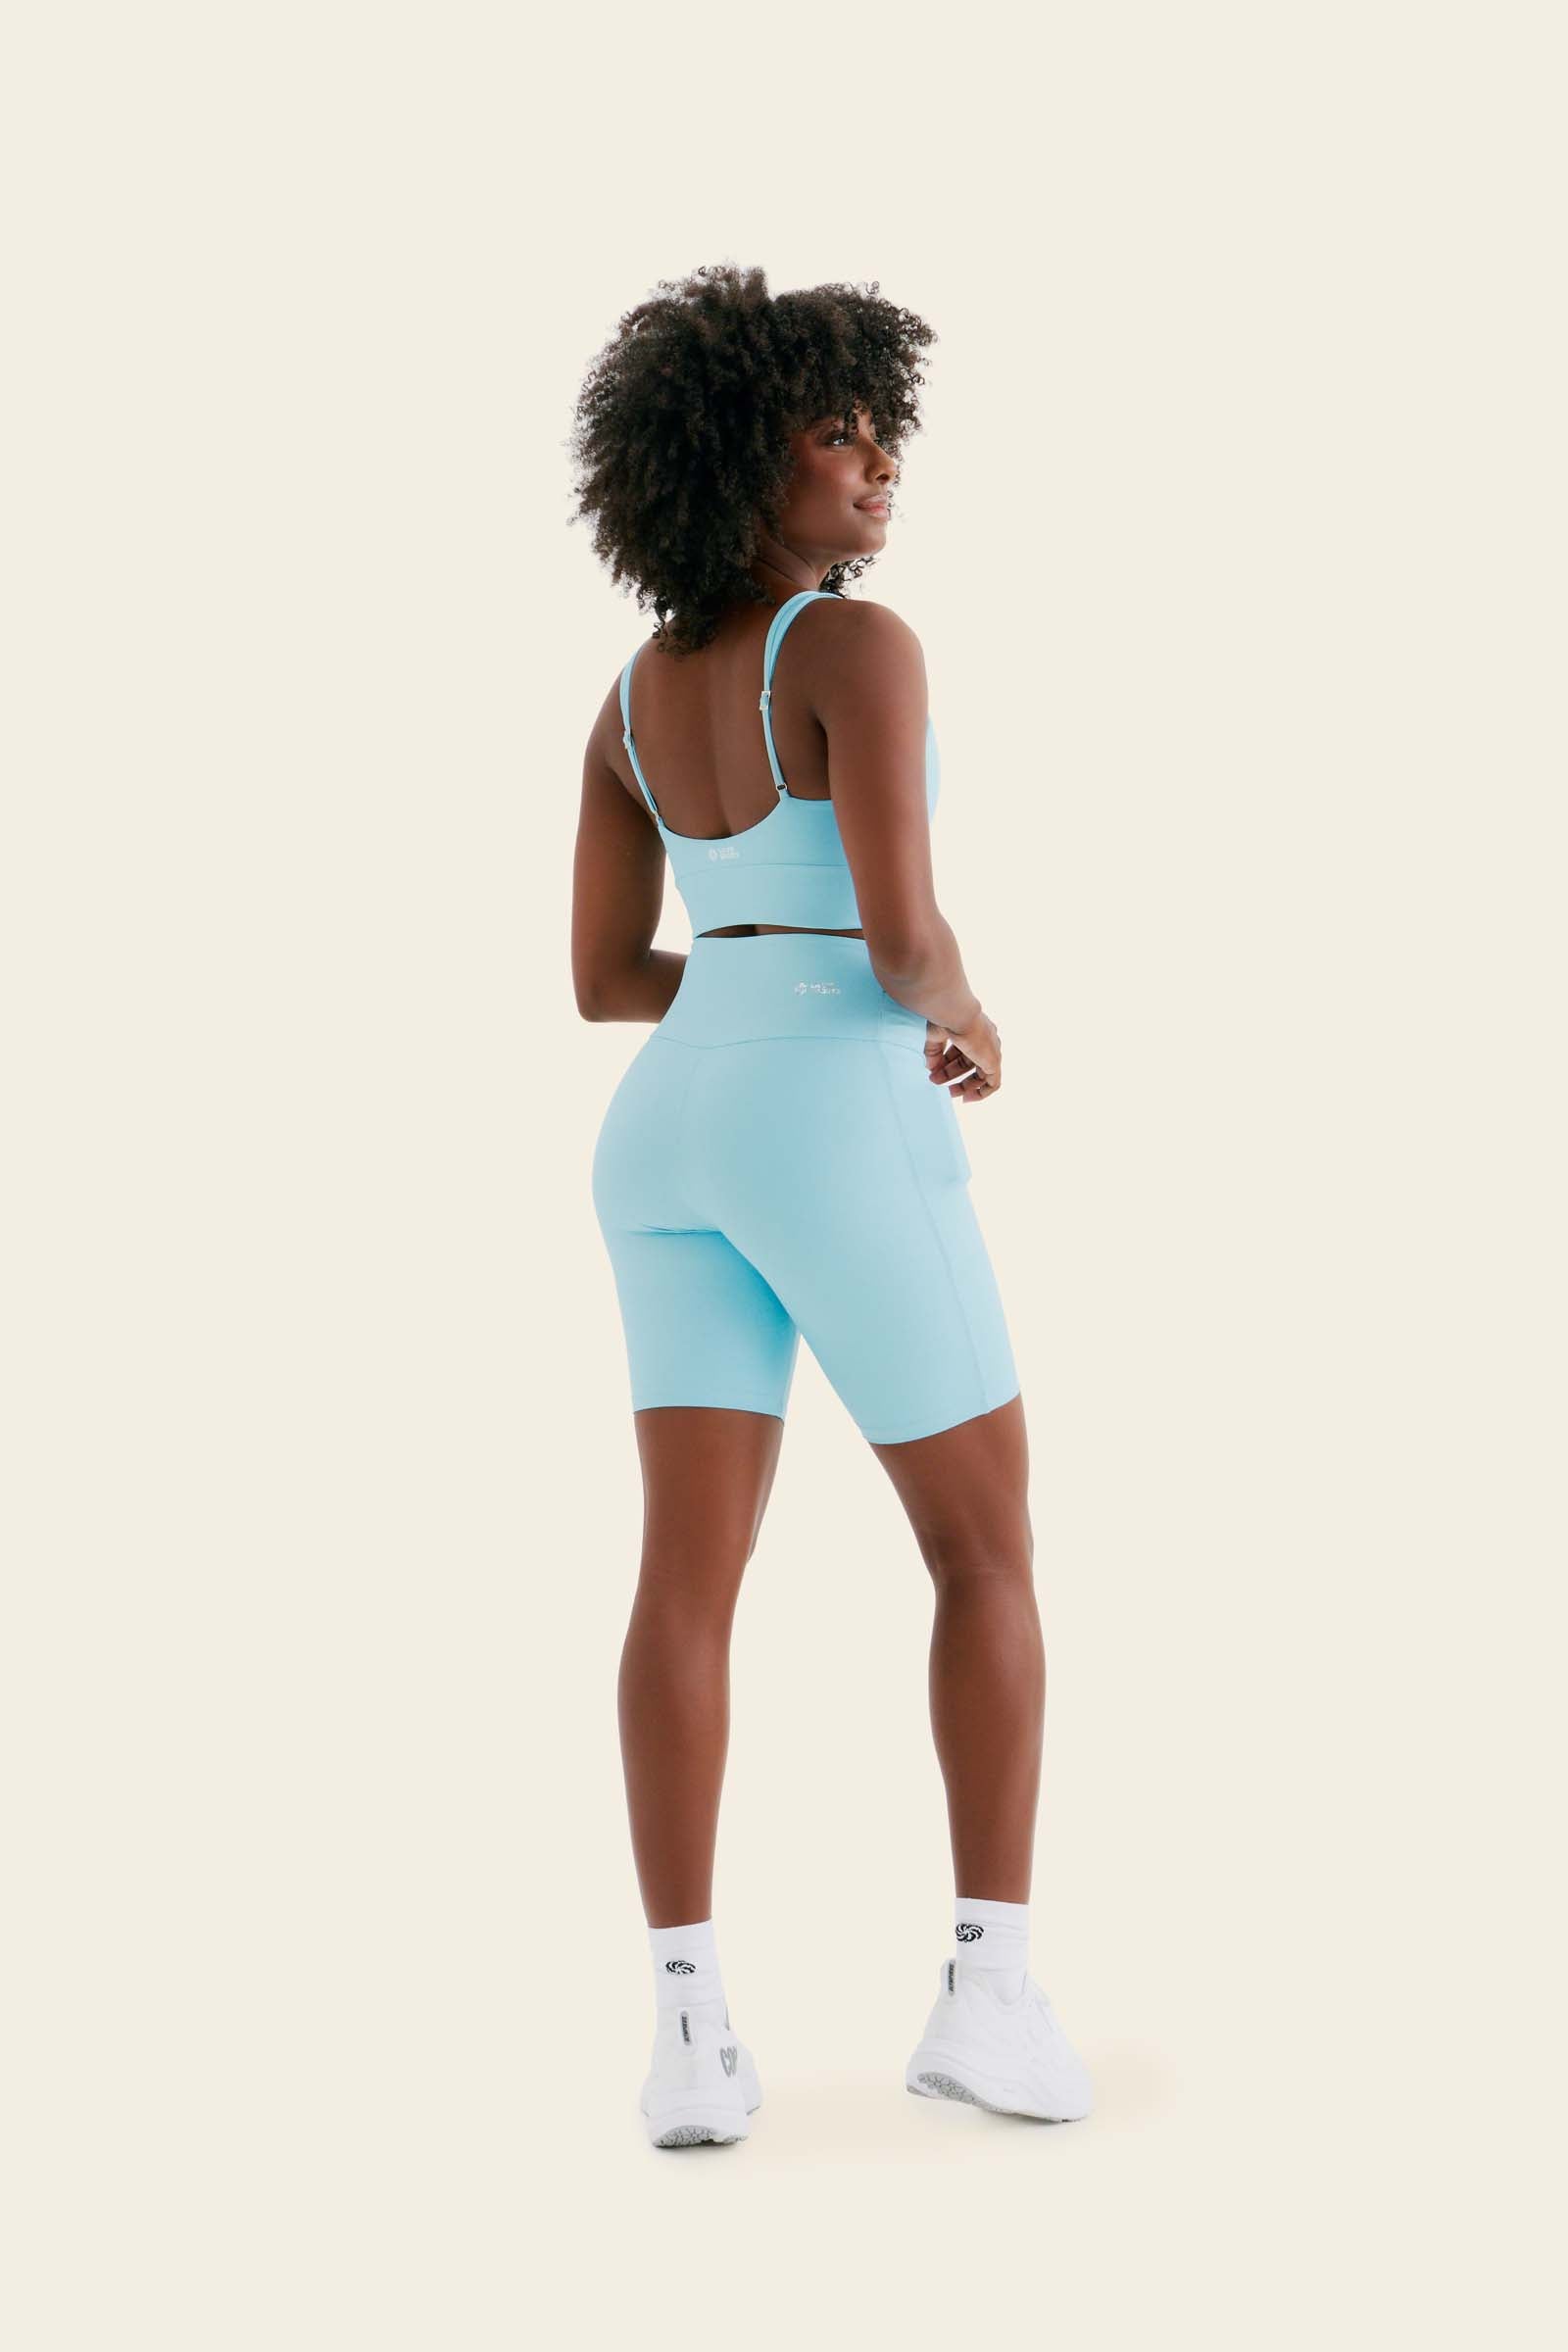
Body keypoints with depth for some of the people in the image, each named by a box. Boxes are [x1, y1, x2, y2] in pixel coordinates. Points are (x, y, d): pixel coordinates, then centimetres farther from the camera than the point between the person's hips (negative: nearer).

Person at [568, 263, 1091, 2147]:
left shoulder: (634, 691, 13)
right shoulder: (860, 648, -11)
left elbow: (601, 978, 15)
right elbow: (902, 930, -20)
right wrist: (960, 1015, 3)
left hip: (673, 1137, 6)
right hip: (835, 1140, -6)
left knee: (691, 1580, 1)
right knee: (990, 1556, 8)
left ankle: (691, 2035, -4)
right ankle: (989, 1991, 5)